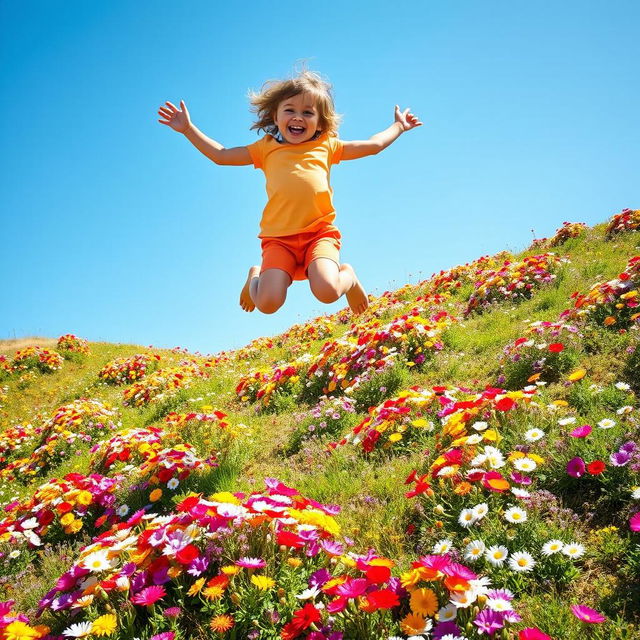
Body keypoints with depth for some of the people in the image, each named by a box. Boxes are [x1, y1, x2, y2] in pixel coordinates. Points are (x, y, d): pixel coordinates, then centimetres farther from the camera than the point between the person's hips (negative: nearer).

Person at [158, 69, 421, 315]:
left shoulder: (327, 146, 19)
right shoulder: (267, 148, 18)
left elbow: (373, 145, 28)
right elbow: (220, 155, 19)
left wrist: (398, 126, 34)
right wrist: (188, 129, 16)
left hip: (320, 233, 0)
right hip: (279, 238, 0)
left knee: (326, 291, -28)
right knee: (268, 304, -19)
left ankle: (348, 277, 11)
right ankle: (256, 276, 19)